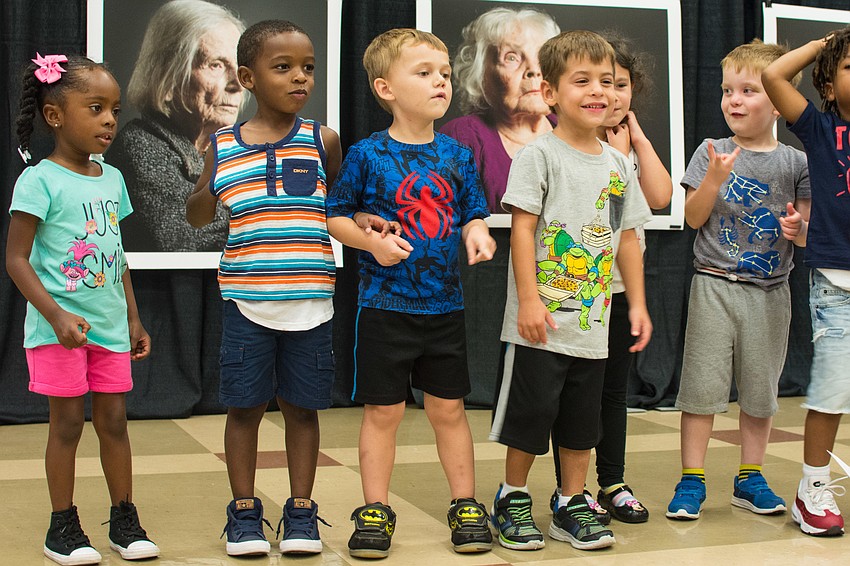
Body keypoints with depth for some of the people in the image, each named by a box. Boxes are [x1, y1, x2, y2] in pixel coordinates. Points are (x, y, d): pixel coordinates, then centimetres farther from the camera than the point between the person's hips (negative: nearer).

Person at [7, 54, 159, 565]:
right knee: (68, 422, 2)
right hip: (59, 328, -5)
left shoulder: (112, 178, 9)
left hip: (110, 325, 5)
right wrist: (58, 316, -22)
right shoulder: (41, 180, -10)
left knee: (114, 420, 10)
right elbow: (17, 259, -13)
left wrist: (133, 318, 15)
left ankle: (124, 519, 21)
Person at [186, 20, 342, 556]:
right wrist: (207, 189, -7)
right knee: (245, 406, 7)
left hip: (310, 302, 0)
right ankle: (244, 512, 22)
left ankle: (301, 510, 23)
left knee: (302, 406, 9)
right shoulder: (223, 146, 2)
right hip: (247, 299, 0)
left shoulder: (323, 140, 1)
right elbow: (197, 218, 13)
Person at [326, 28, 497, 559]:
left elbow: (473, 213, 10)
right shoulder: (367, 155, -6)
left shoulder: (457, 155, 4)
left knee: (449, 409, 12)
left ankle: (466, 504, 25)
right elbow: (336, 215, 1)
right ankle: (375, 510, 20)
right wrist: (372, 241, -15)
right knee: (383, 411, 6)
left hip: (444, 305, 3)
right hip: (384, 305, -2)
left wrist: (478, 234, -12)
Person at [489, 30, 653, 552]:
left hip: (592, 319, 6)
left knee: (583, 419, 12)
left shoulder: (619, 164, 11)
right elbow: (522, 228, -11)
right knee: (532, 409, 1)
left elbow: (628, 238, 14)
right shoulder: (540, 155, -6)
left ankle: (573, 505, 24)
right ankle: (513, 499, 18)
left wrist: (638, 303, 11)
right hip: (542, 318, -5)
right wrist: (528, 299, -17)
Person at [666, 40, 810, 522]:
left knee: (761, 388, 10)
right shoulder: (712, 153, 1)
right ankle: (692, 480, 9)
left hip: (771, 289, 1)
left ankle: (750, 478, 23)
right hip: (715, 284, -1)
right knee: (703, 384, -1)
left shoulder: (795, 162, 2)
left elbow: (808, 232, 6)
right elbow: (693, 218, -3)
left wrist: (799, 228, -17)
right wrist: (715, 178, -18)